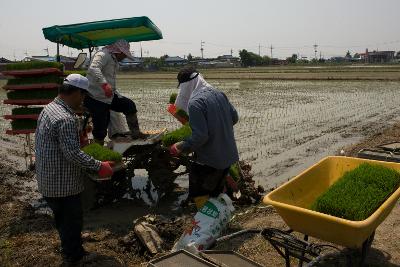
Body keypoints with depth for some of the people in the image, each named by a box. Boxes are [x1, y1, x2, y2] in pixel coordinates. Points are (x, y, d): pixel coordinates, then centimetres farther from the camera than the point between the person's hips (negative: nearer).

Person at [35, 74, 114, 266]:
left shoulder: (50, 108, 5)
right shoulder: (66, 119, -27)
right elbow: (73, 154, -30)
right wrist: (99, 166, -23)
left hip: (48, 180, 10)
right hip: (63, 184, -10)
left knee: (63, 219, 24)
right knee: (71, 221, 9)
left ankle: (72, 250, 43)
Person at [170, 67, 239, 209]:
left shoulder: (195, 102, -22)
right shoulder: (219, 94, 3)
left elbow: (199, 136, -26)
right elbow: (234, 117, 12)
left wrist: (180, 148, -12)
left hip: (209, 160, -8)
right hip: (227, 156, 8)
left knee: (200, 196, 10)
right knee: (217, 192, 25)